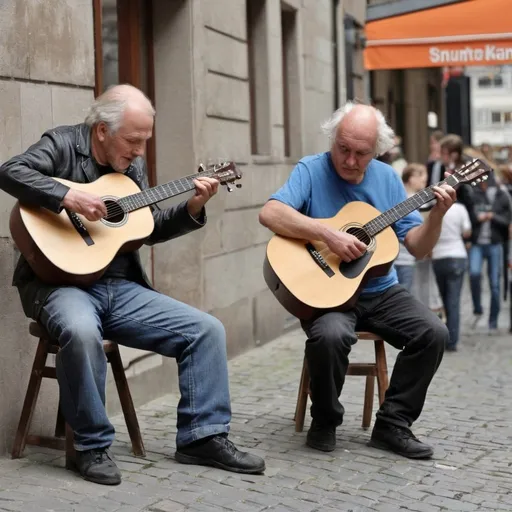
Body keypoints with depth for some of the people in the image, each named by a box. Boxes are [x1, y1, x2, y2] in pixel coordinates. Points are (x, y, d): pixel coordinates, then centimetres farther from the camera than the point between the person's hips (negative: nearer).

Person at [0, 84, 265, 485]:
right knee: (81, 332, -40)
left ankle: (203, 436, 3)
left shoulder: (132, 165, 13)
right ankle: (93, 446, -20)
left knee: (207, 330, -5)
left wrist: (193, 209, 2)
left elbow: (151, 229, 17)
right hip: (61, 283, -6)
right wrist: (69, 197, -30)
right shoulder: (62, 145, -5)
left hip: (121, 287, 6)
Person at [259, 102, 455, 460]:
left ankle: (393, 423, -2)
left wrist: (437, 215, -13)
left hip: (380, 290, 5)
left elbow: (418, 248, 6)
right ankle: (325, 421, -7)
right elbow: (270, 214, -25)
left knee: (434, 332, -17)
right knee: (330, 335, -35)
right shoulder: (311, 171, -7)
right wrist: (330, 235, -30)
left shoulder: (387, 178, 6)